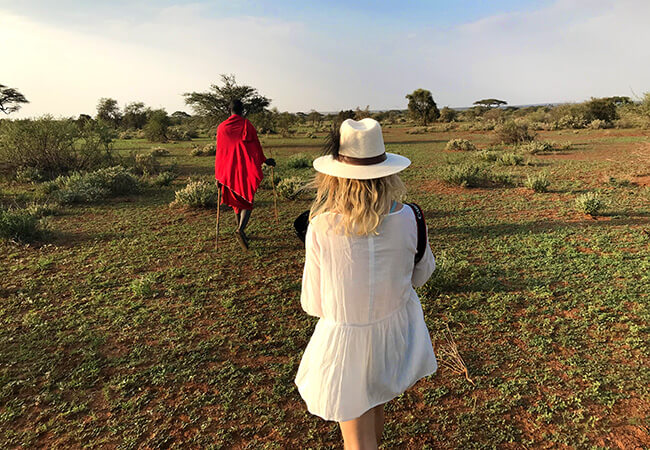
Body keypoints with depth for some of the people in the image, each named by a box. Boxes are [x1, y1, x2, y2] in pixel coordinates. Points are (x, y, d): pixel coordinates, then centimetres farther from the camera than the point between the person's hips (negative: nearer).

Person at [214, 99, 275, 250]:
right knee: (247, 201, 0)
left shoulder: (221, 127, 5)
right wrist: (264, 160, 20)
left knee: (236, 201, 17)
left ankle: (241, 231, 25)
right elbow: (256, 146, 1)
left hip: (229, 170, 4)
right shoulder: (247, 124, -4)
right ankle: (240, 230, -23)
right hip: (246, 169, -3)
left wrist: (218, 176, 10)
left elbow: (219, 152, 5)